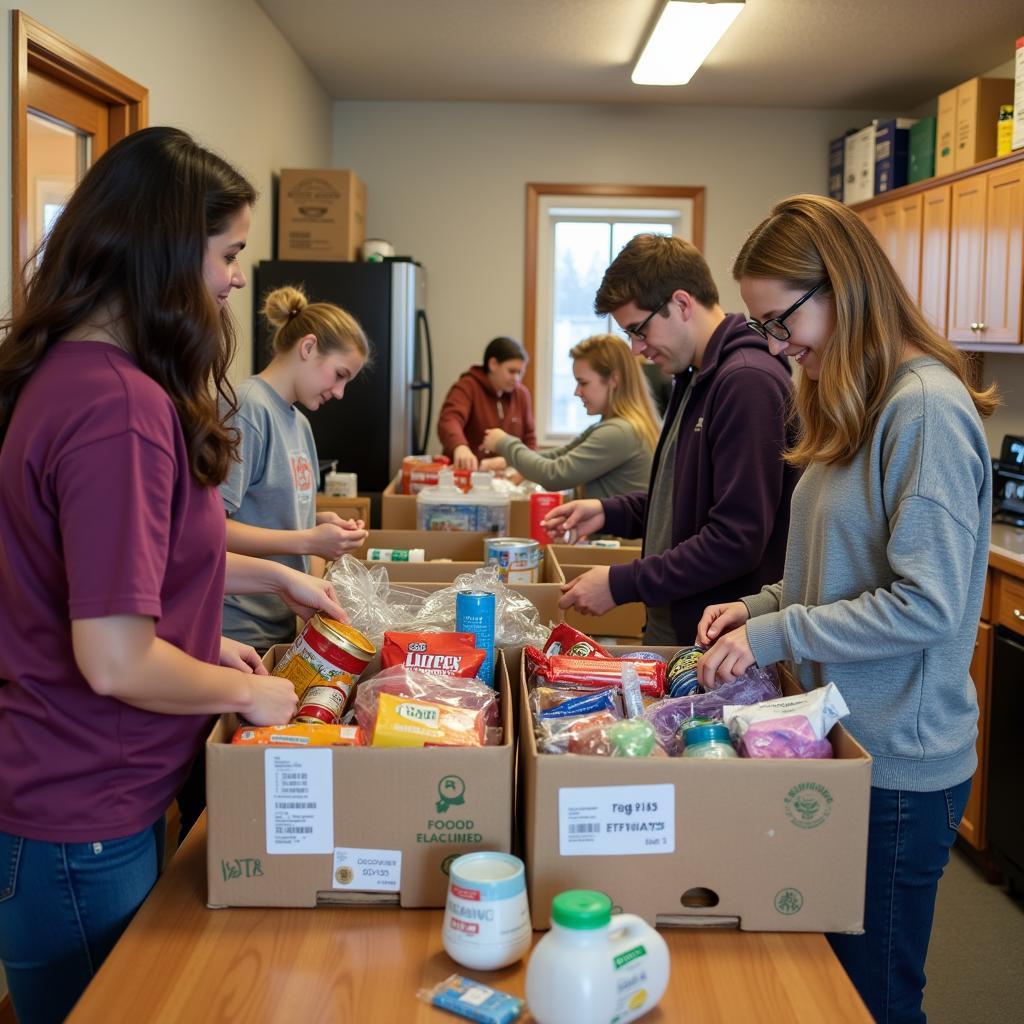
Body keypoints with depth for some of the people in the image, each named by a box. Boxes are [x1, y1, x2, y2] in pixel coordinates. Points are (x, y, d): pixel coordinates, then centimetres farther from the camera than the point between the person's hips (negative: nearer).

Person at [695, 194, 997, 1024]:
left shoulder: (926, 408, -19)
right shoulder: (854, 404, 10)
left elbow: (927, 605, -22)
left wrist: (775, 635, -16)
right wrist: (761, 605, 3)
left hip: (898, 764, -9)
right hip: (841, 741, 9)